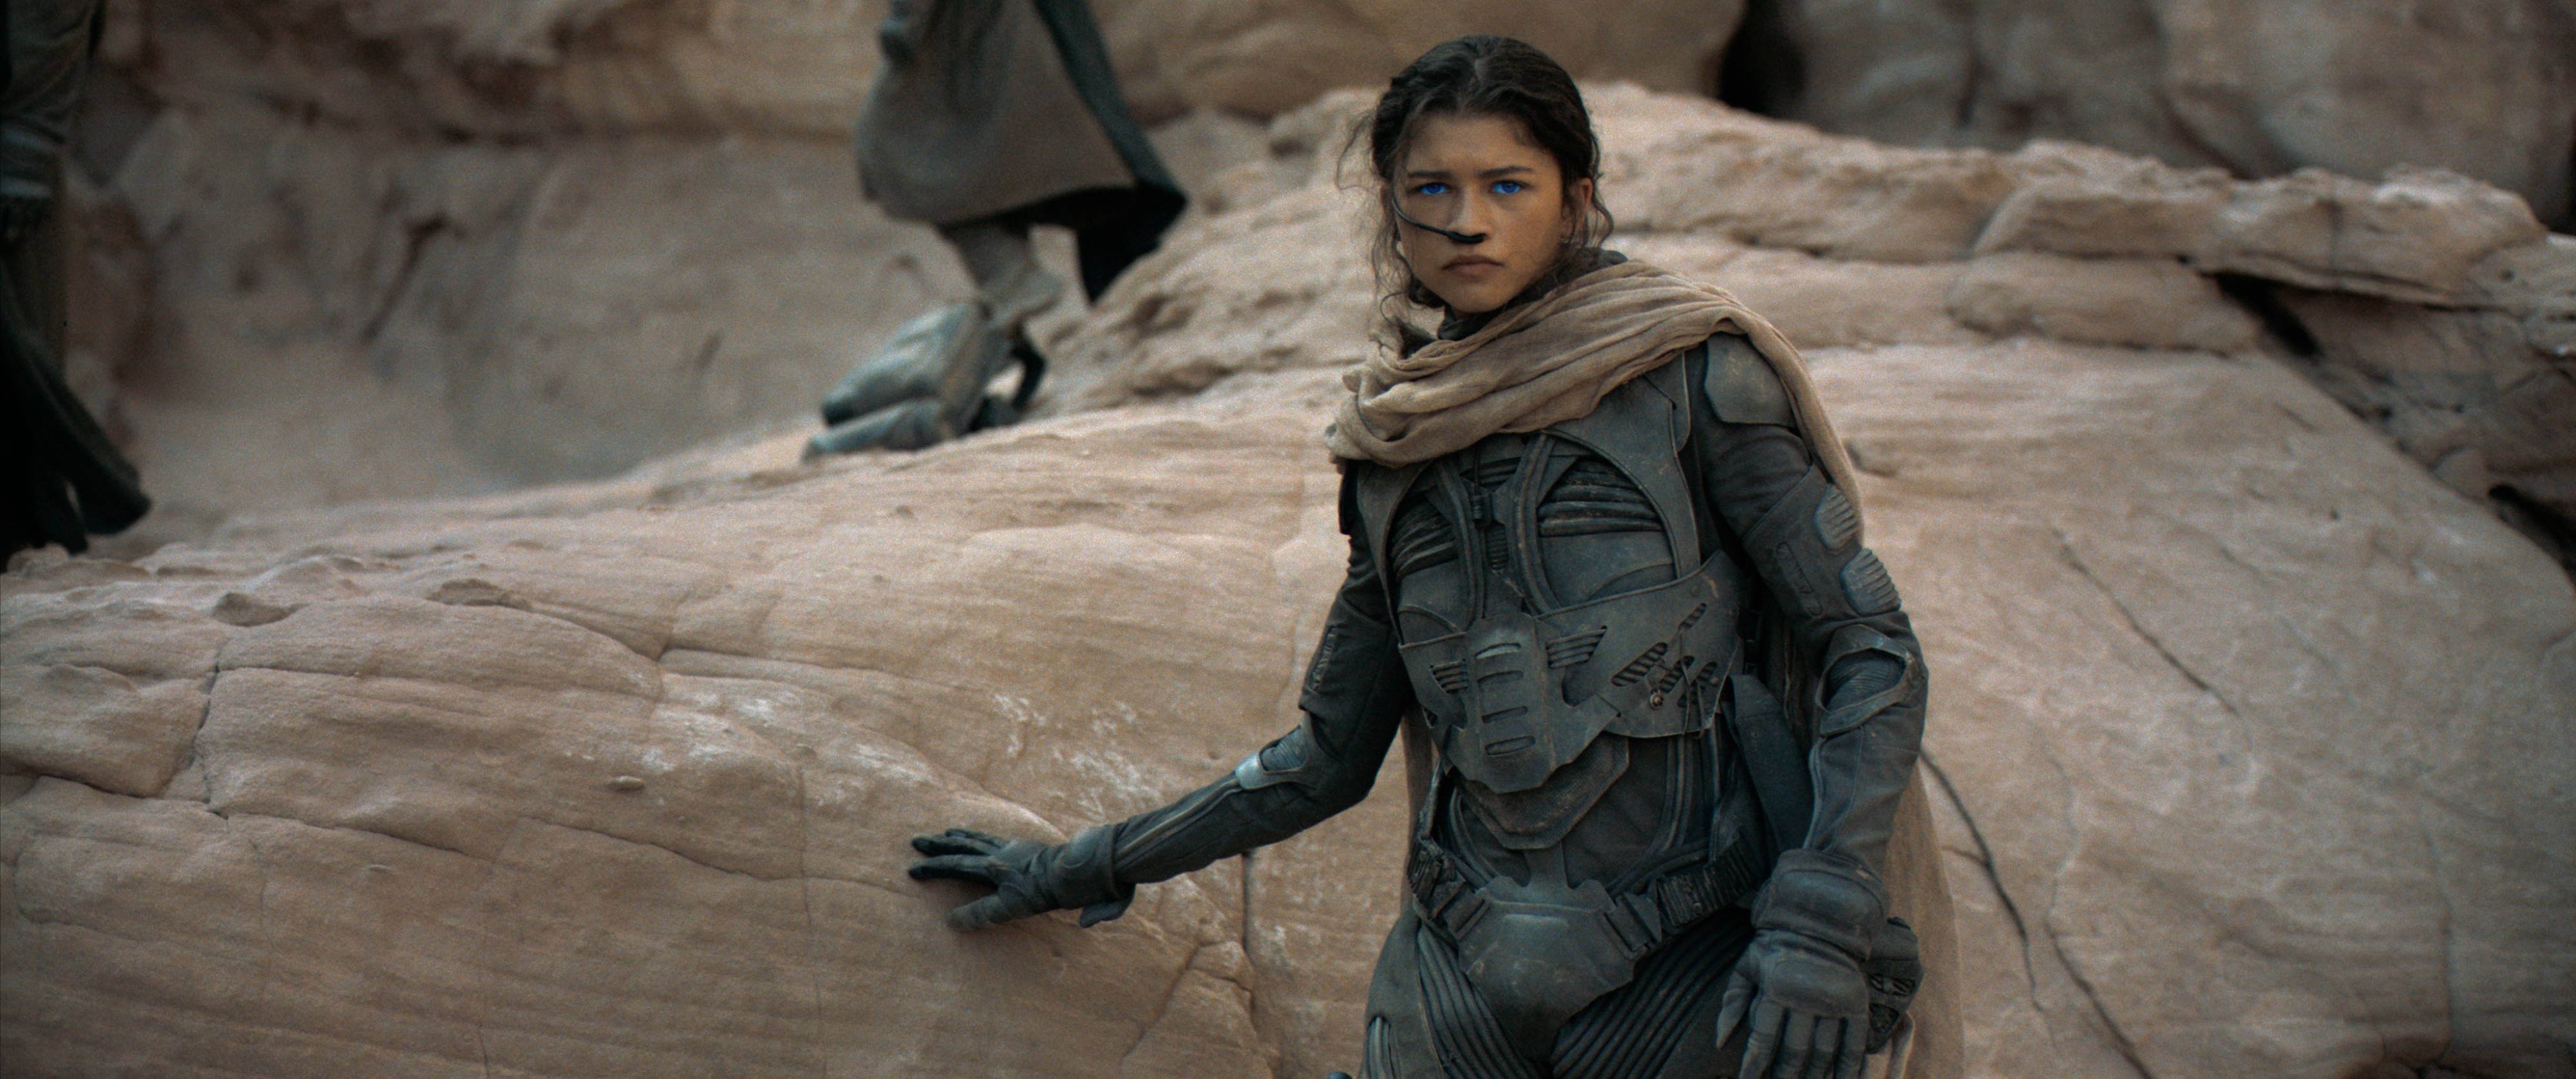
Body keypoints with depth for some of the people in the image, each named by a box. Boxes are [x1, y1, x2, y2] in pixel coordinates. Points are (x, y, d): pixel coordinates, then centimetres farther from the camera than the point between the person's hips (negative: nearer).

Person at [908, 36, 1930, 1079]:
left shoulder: (1687, 378, -1)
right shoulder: (1397, 454, 11)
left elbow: (1872, 651, -3)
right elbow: (1325, 759, 20)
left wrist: (1818, 919, -16)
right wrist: (1075, 871, 25)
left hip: (1690, 965, -4)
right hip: (1462, 976, 4)